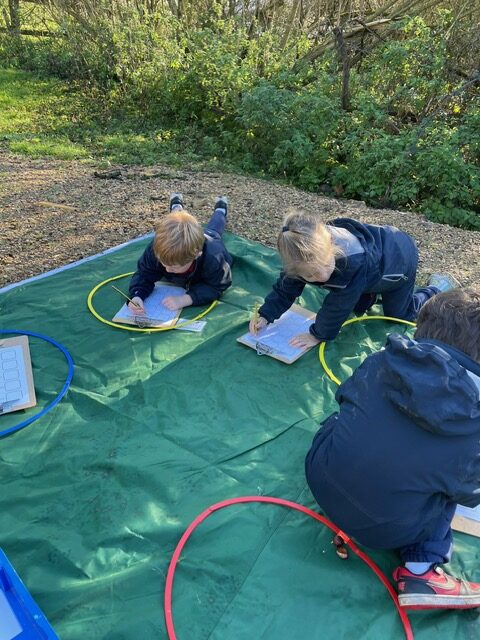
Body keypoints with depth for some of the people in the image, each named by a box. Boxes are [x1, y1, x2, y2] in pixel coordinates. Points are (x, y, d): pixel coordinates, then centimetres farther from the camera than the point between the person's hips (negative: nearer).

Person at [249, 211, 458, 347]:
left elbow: (339, 304, -39)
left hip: (400, 257, -6)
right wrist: (265, 315, -26)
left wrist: (318, 334, -29)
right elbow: (286, 287, -18)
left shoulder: (353, 260, -49)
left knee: (399, 314, 11)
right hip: (377, 250, 6)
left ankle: (440, 287, 31)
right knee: (358, 308, 16)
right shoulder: (306, 255, -31)